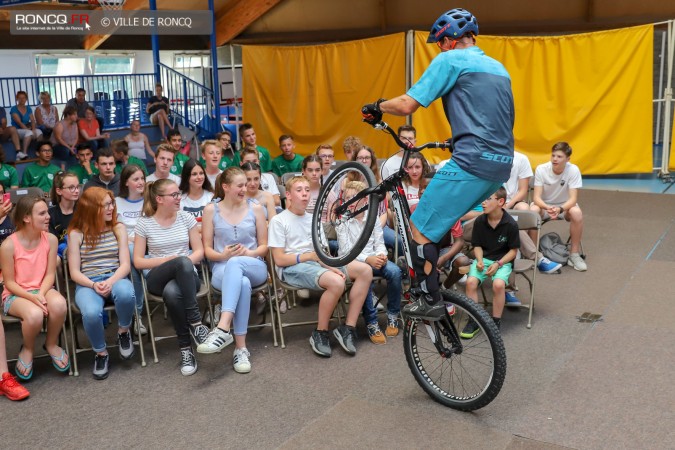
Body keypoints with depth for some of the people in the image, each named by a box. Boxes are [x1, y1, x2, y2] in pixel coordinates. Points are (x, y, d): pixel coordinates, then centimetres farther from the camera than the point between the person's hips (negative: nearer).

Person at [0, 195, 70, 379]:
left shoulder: (50, 239, -6)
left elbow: (50, 274, -3)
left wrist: (41, 294, -22)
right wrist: (32, 297, -24)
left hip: (42, 289, 3)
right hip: (16, 294, -3)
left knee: (59, 304, -34)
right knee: (35, 314, -36)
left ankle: (51, 344, -3)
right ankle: (27, 349, 0)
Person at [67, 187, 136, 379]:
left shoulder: (118, 228, 6)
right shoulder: (76, 234, 2)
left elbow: (125, 264, 1)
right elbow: (74, 272, 0)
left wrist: (111, 282, -19)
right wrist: (93, 285, -19)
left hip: (115, 278, 1)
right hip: (87, 283, -1)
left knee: (126, 293, -38)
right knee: (91, 313, -35)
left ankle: (124, 331, -5)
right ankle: (100, 353, -5)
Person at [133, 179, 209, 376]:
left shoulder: (186, 218, 8)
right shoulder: (144, 224, 3)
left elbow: (199, 252, 7)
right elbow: (138, 262, 2)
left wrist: (184, 265, -13)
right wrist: (168, 260, -12)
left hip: (186, 277, 1)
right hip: (157, 278, -1)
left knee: (172, 291, -39)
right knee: (183, 262, -37)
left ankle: (186, 348, -30)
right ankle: (196, 322, -33)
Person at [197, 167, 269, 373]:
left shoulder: (256, 209, 9)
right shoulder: (211, 210, 7)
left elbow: (264, 246, 10)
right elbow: (207, 249, 6)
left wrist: (248, 253, -12)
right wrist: (223, 255, -15)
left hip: (254, 267, 0)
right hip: (222, 268, 0)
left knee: (235, 263, -39)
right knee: (243, 284, -39)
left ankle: (222, 328, -51)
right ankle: (241, 348, -38)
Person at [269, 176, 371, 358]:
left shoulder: (312, 219, 19)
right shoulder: (278, 220, -1)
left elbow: (319, 253, 11)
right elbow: (279, 260, -8)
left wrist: (331, 266, -10)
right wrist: (310, 255, -14)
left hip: (314, 263, 7)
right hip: (292, 268, -7)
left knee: (365, 270, -12)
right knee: (336, 282, -35)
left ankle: (348, 328, -9)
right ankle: (320, 334, -15)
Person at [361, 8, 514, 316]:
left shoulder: (450, 60, -2)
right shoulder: (498, 67, 22)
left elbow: (407, 105, -9)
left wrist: (376, 107, 10)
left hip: (472, 163, -9)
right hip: (501, 165, 9)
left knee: (420, 228, -1)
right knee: (446, 215, 28)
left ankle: (431, 301, 2)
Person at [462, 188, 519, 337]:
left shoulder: (511, 224, -11)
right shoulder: (479, 221, -4)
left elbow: (513, 250, -4)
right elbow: (477, 246, 7)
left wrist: (498, 264, -16)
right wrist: (479, 260, -11)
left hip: (503, 260, -3)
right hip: (483, 258, 3)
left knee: (498, 284, -32)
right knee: (471, 281, -25)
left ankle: (495, 322, -11)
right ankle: (473, 321, -8)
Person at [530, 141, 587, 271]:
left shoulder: (573, 170, -18)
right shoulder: (541, 169, -18)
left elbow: (573, 199, -22)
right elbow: (536, 197, -21)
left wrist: (560, 209, -43)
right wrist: (548, 207, -42)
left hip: (565, 205, 0)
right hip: (544, 205, 0)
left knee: (577, 213, -32)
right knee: (532, 211, -33)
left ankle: (574, 254, -14)